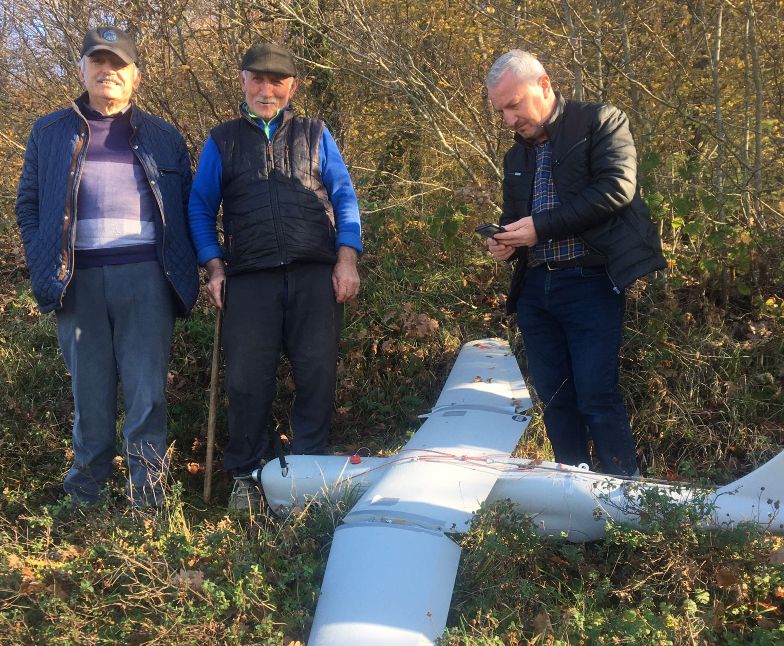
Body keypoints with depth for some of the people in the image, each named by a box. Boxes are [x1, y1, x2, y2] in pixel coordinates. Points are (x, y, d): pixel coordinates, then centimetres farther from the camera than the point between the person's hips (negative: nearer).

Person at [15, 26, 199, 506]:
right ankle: (85, 492, 17)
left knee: (147, 392, -5)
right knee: (89, 391, 6)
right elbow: (28, 202, 13)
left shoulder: (164, 138, 15)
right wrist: (43, 263, 0)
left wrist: (186, 271, 2)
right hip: (78, 278, 1)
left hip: (146, 275, -1)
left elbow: (187, 209, 14)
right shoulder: (50, 134, 16)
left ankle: (148, 497, -1)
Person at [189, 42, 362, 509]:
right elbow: (201, 209, 15)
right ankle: (246, 477, 12)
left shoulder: (314, 135, 15)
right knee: (248, 380, -1)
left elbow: (344, 197, 10)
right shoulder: (222, 141, 15)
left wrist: (347, 259, -2)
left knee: (317, 375, -1)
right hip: (250, 279, 0)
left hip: (316, 276, 0)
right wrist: (215, 268, 4)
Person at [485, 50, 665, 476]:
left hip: (589, 283, -7)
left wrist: (542, 226, -16)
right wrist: (505, 244, 4)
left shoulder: (600, 121, 0)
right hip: (534, 290, 7)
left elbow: (617, 188, -14)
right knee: (555, 400, 7)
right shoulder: (517, 157, 21)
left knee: (597, 398, -10)